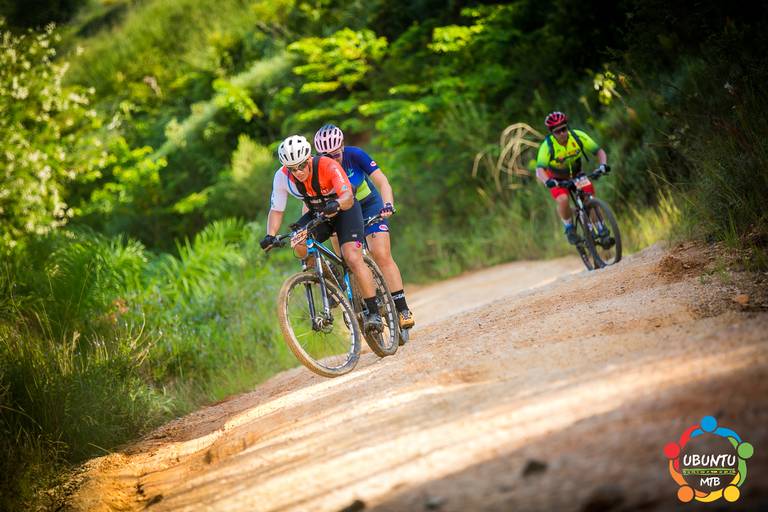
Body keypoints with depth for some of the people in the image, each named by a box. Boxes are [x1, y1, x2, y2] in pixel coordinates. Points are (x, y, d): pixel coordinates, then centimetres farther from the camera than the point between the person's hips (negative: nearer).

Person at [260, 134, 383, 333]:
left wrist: (337, 204, -63)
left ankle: (373, 313, -16)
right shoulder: (282, 177, -20)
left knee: (353, 258, -22)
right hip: (317, 214, 4)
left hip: (344, 210, -4)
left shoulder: (328, 166, -31)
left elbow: (348, 197, -40)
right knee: (298, 244, -26)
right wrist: (270, 235, -30)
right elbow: (276, 210, -13)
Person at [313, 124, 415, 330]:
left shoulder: (355, 155, -25)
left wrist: (388, 204, -46)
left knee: (382, 256, -15)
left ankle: (402, 309, -15)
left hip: (369, 206, -2)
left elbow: (382, 182, -28)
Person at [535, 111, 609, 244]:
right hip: (557, 178, -2)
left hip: (576, 173, 2)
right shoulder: (547, 146, -30)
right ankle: (569, 228, -4)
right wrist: (547, 181, -58)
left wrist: (603, 165, -38)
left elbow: (599, 151, -18)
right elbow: (540, 169, -38)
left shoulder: (578, 137, -23)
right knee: (563, 200, -29)